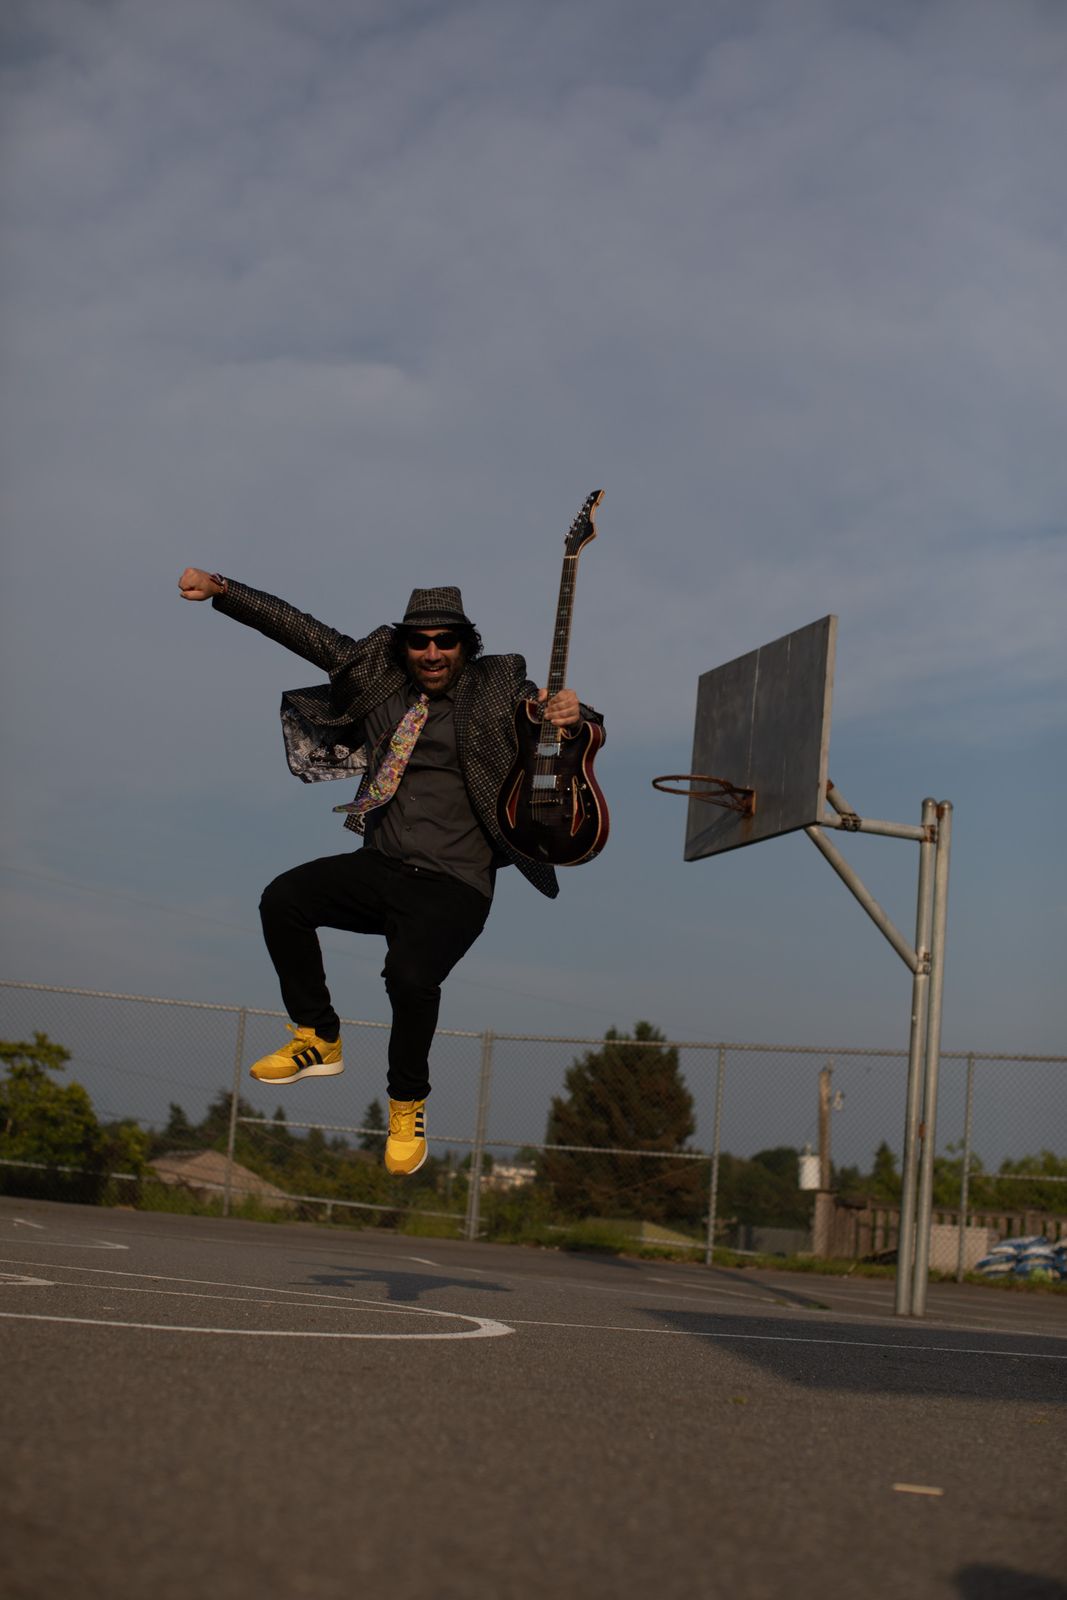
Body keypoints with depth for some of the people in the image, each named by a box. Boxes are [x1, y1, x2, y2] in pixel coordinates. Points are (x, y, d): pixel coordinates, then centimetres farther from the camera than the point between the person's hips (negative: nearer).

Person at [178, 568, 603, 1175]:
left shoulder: (500, 688, -1)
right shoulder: (378, 671, 8)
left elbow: (575, 730, -7)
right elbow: (302, 629, 8)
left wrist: (573, 713, -32)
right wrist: (218, 588, 2)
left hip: (452, 886, -4)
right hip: (378, 868, 4)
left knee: (410, 974, -28)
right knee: (283, 899, -17)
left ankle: (408, 1103, 1)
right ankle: (320, 1040, 4)